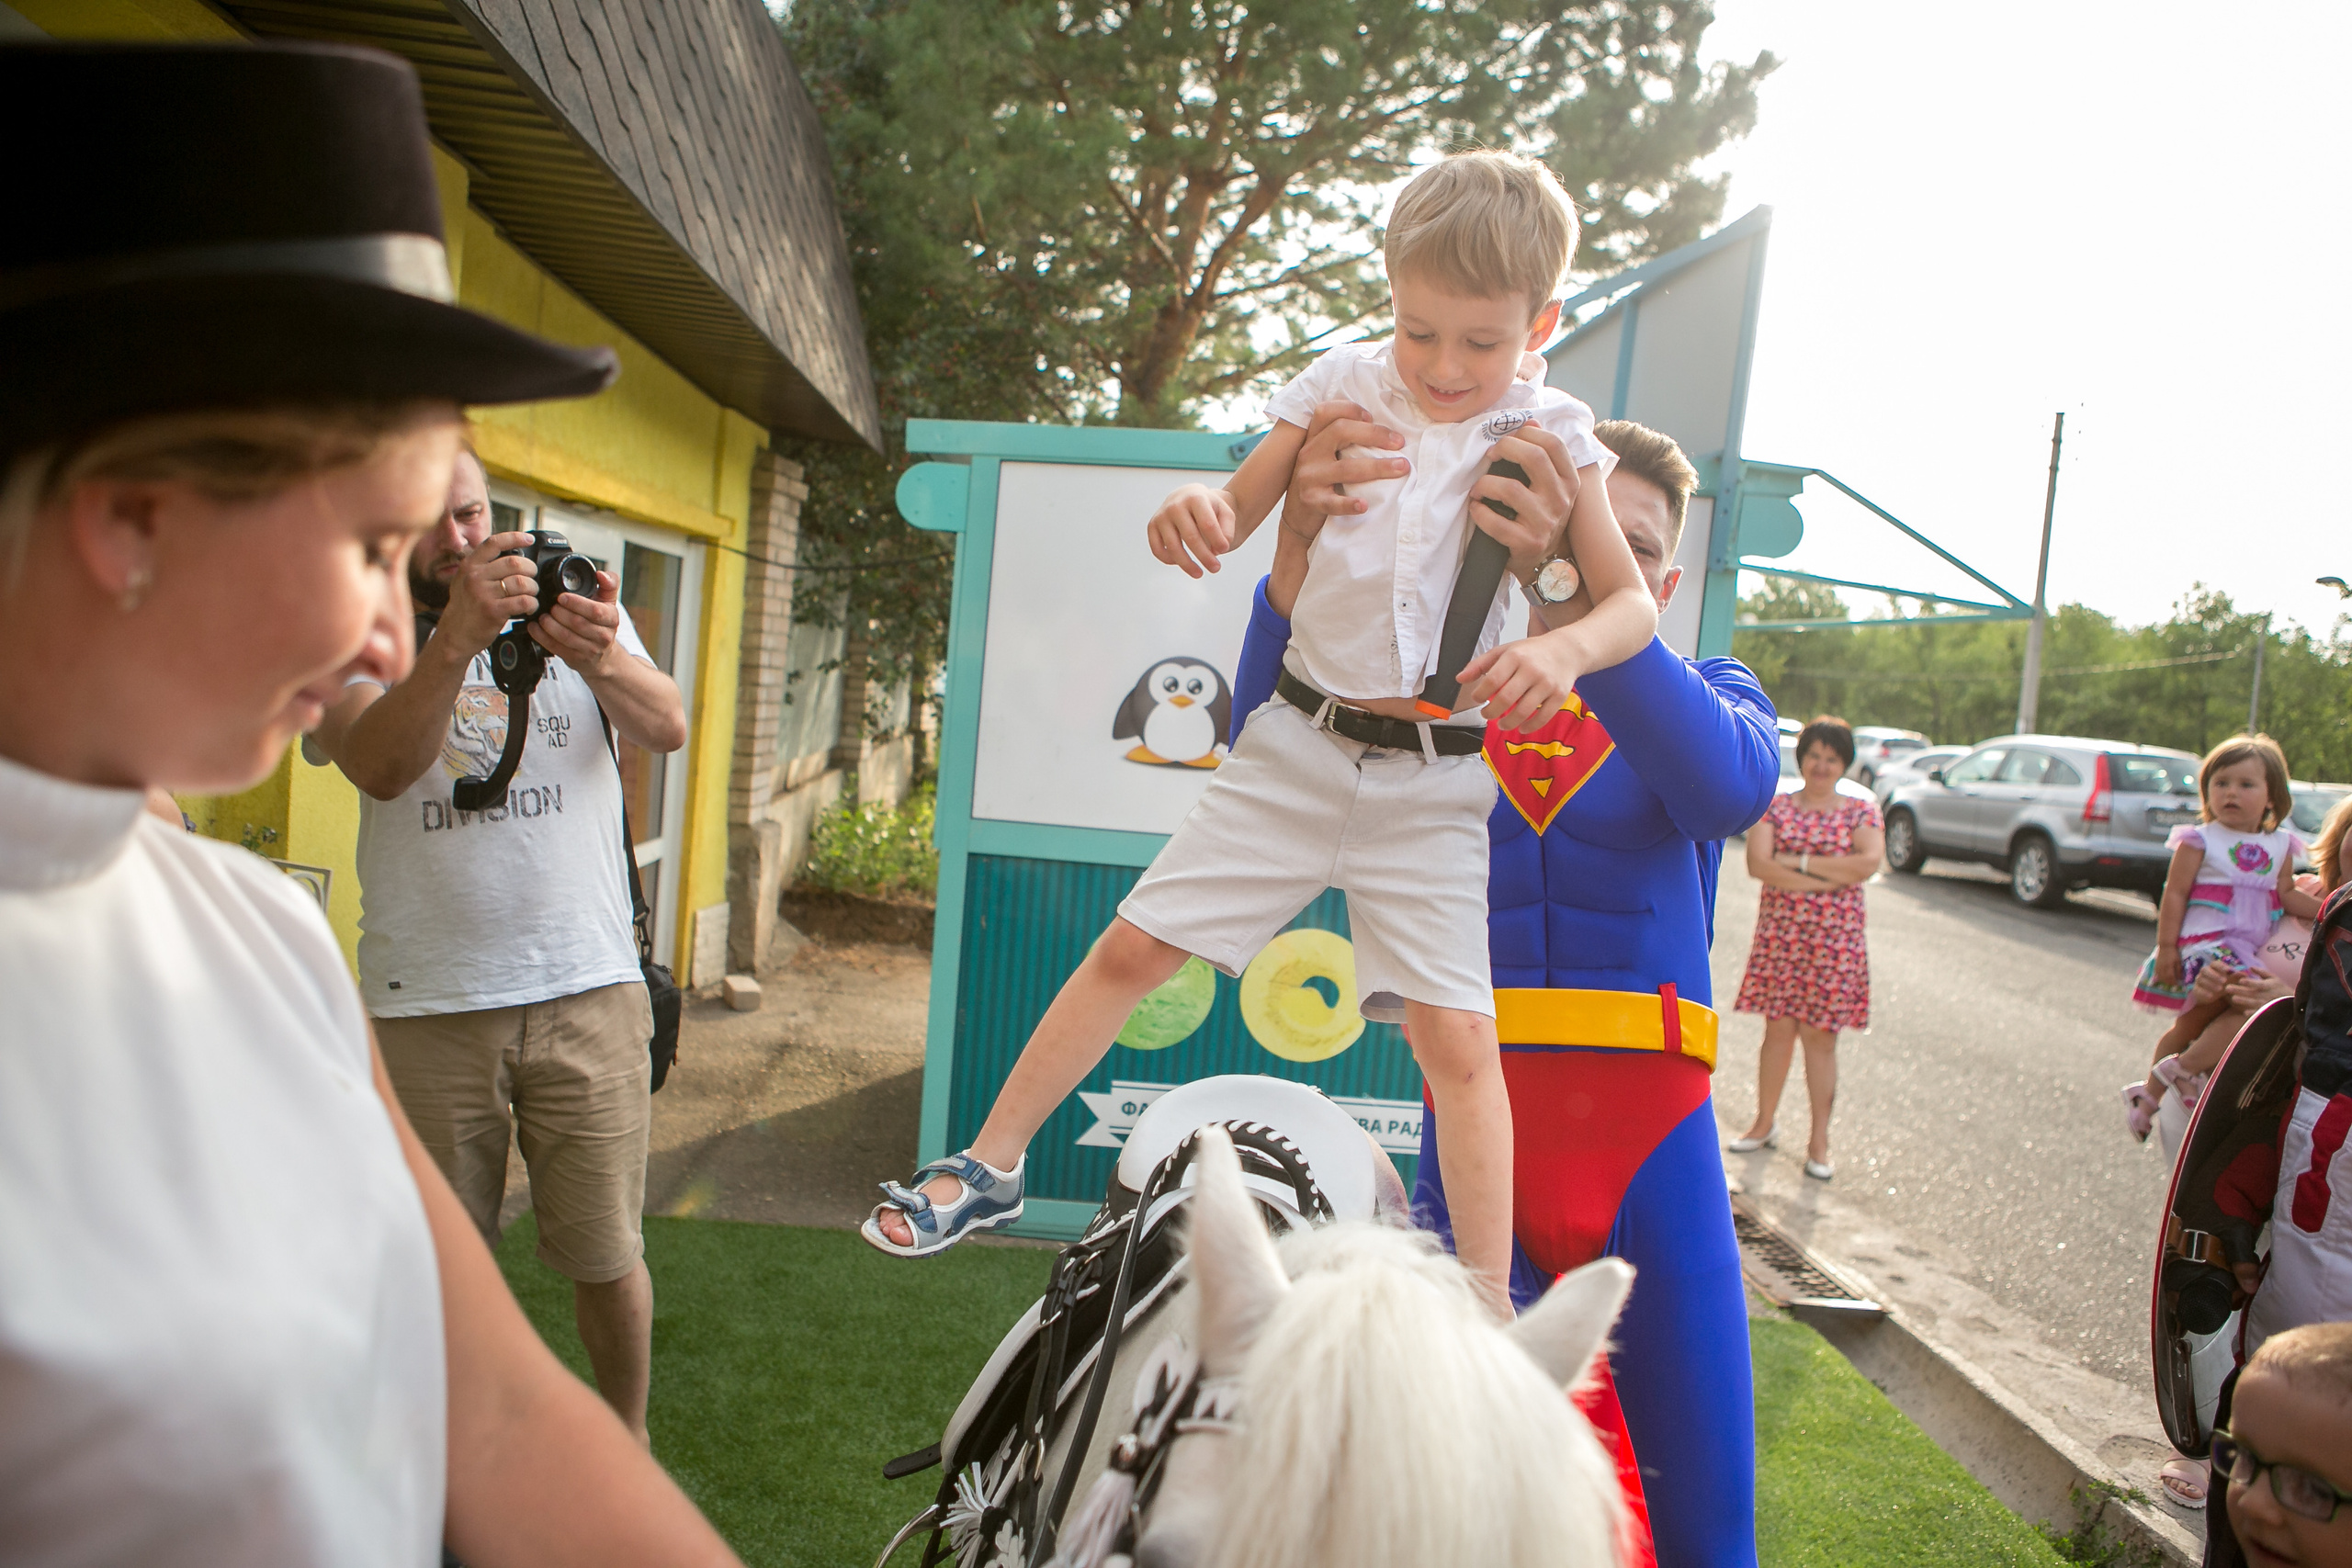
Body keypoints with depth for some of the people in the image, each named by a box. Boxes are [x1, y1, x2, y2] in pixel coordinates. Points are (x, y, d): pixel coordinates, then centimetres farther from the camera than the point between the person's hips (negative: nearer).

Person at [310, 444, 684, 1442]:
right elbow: (379, 767, -18)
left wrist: (599, 658, -31)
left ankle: (627, 1440, 32)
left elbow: (667, 729, -9)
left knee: (606, 1255, 7)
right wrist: (458, 636, -32)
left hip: (587, 992, 0)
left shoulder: (572, 603, 7)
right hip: (425, 1005, 0)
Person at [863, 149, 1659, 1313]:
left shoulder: (1551, 439, -4)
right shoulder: (1342, 385, 0)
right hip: (1300, 739, 2)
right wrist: (1188, 508, -21)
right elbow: (1237, 513, 4)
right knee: (1133, 949, 4)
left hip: (1433, 783, -2)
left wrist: (1563, 647, -30)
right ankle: (990, 1163, 21)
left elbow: (1633, 601, -7)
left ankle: (1489, 1309, 5)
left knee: (1455, 1038, -10)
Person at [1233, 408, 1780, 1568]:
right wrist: (1298, 546, -32)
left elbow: (1729, 786, -19)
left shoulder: (1707, 692, 7)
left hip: (1648, 1139, 0)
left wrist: (1583, 589, -35)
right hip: (1473, 1131, 0)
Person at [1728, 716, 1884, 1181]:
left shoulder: (1862, 812, 4)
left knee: (1820, 1035, 3)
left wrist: (1798, 862, -13)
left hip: (1835, 940, -1)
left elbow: (1869, 863, -15)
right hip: (1779, 934, 1)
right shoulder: (1775, 806, 5)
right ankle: (1765, 1122, 22)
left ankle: (1819, 1139, 13)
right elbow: (1757, 864, -10)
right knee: (1779, 1029, 6)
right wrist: (1826, 878, -16)